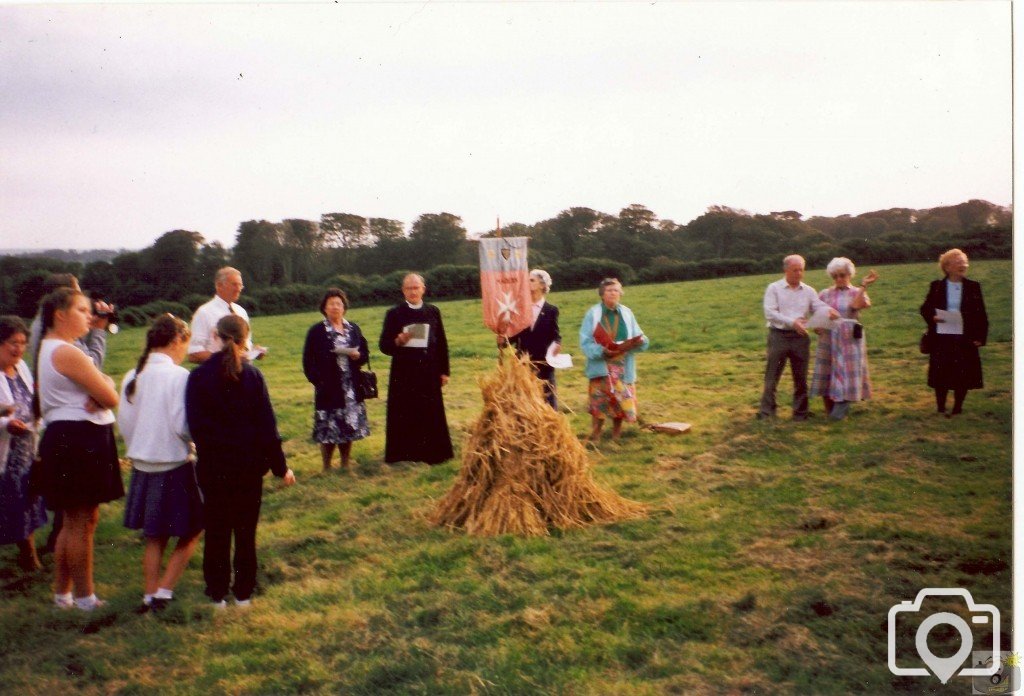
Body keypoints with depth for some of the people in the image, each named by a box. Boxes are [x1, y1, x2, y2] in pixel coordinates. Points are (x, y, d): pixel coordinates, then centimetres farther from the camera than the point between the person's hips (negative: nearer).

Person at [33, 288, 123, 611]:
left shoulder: (48, 349, 16)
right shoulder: (67, 353, -18)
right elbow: (110, 397, -18)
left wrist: (95, 394, -6)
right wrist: (105, 383, 3)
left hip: (65, 439, 11)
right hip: (79, 440, -11)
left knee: (75, 520, 18)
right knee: (82, 521, -1)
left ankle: (62, 590, 27)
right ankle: (84, 597, 9)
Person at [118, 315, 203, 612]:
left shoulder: (132, 377, 3)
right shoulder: (178, 376, -17)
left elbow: (124, 422, 8)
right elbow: (183, 426, -20)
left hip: (142, 467, 6)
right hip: (174, 467, -6)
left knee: (154, 537, 18)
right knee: (190, 532, 10)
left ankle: (149, 595, 23)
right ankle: (163, 592, 4)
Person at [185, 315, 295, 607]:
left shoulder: (198, 377, -8)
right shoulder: (252, 375, -8)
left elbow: (194, 424, -7)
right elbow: (267, 424, -6)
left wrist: (206, 452, 7)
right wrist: (280, 465, 1)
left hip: (213, 465, 0)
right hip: (248, 463, 0)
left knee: (217, 530, 12)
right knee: (246, 529, 12)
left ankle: (217, 592, 19)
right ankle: (244, 591, 18)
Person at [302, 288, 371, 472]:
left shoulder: (353, 328, 11)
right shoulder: (316, 331, -2)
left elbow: (365, 353, 13)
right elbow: (308, 361, -4)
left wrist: (357, 355, -9)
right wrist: (317, 381, -14)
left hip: (351, 389, 4)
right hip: (328, 388, -4)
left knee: (349, 427, 9)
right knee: (329, 429, -3)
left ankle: (346, 464, 22)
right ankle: (327, 467, 10)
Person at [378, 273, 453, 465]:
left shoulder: (433, 311, 9)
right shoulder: (394, 313, 1)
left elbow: (442, 343, 11)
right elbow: (384, 345, -1)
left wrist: (444, 371, 7)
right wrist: (398, 342, -22)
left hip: (429, 372, 2)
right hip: (404, 374, -2)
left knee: (431, 414, 4)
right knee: (405, 416, -1)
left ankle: (432, 454, 13)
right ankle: (404, 454, 6)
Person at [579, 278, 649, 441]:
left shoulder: (626, 313, 8)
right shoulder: (593, 313, -2)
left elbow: (640, 339, 6)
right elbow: (585, 342, -9)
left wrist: (638, 341, -17)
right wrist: (602, 351, -24)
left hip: (622, 367, 3)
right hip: (601, 367, -3)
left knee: (621, 402, 5)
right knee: (599, 403, -7)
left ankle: (616, 437, 17)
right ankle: (594, 438, 0)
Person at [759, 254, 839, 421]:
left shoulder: (808, 291, 11)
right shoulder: (774, 288, 0)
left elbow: (819, 307, 1)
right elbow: (770, 313, -9)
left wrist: (829, 310, -23)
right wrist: (792, 322, -19)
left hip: (800, 337, 3)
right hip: (778, 336, -3)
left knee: (801, 377, 8)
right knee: (772, 377, -2)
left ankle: (800, 413, 17)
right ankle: (767, 412, 2)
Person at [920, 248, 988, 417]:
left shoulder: (973, 287, 4)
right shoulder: (936, 286, 3)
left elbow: (981, 314, 4)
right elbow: (925, 309, 5)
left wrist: (980, 336, -3)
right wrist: (932, 317, -17)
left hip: (965, 339, 1)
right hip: (941, 339, -1)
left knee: (963, 374, 3)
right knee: (941, 373, 1)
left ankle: (957, 408, 17)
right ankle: (940, 408, 14)